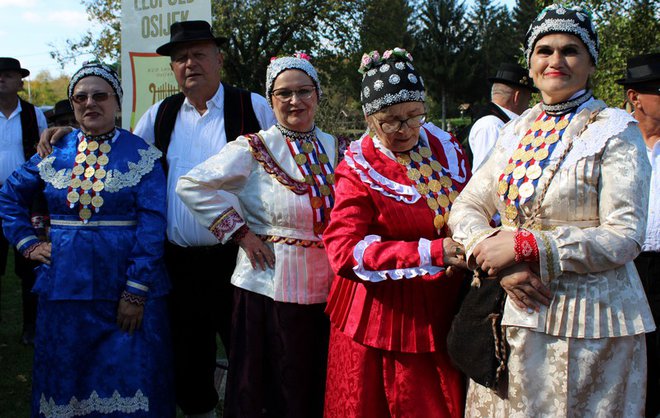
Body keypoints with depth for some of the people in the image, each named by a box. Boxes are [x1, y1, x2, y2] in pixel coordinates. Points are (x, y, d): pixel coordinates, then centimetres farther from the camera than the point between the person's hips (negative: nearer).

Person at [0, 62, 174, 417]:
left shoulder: (141, 154, -3)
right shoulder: (54, 152, 7)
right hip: (65, 284, 3)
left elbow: (152, 223, -10)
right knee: (66, 377, 12)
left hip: (128, 285, -3)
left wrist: (137, 291, -16)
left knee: (128, 376, 3)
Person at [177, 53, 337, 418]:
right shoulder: (254, 149, -7)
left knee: (320, 388, 14)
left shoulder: (333, 148, 8)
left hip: (326, 289, 5)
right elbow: (192, 185, -14)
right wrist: (240, 233, -13)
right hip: (271, 288, -4)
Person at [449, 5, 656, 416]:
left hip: (588, 322, -4)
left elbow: (626, 235, -14)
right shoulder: (517, 131, 9)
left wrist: (522, 246, -19)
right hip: (516, 309, 5)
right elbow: (468, 206, 6)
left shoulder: (614, 129, -6)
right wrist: (501, 264, -13)